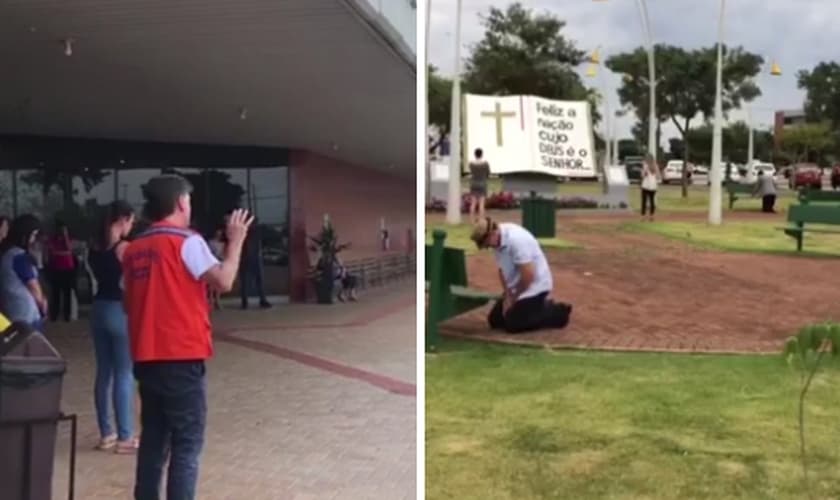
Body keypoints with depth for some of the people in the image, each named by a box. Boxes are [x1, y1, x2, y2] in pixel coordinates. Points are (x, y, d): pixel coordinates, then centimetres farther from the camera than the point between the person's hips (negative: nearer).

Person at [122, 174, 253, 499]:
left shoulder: (134, 249, 12)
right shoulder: (186, 241, -9)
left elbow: (129, 304, 18)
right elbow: (224, 281, -18)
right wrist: (236, 240, -7)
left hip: (146, 358, 7)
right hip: (182, 357, -7)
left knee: (154, 438, 14)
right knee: (187, 443, -1)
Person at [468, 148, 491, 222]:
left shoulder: (471, 163, -4)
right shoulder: (485, 163, -9)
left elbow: (471, 173, 7)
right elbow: (488, 174, 1)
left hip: (473, 184, 2)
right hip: (482, 184, -2)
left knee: (473, 204, 6)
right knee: (481, 204, -3)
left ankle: (472, 220, 5)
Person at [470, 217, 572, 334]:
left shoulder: (516, 239, -30)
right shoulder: (497, 241, -2)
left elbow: (528, 275, -29)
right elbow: (502, 270, 8)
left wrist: (513, 298, -13)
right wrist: (507, 296, -3)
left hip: (534, 286, -9)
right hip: (515, 288, 9)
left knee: (513, 325, -14)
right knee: (494, 320, 8)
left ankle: (558, 312, 2)